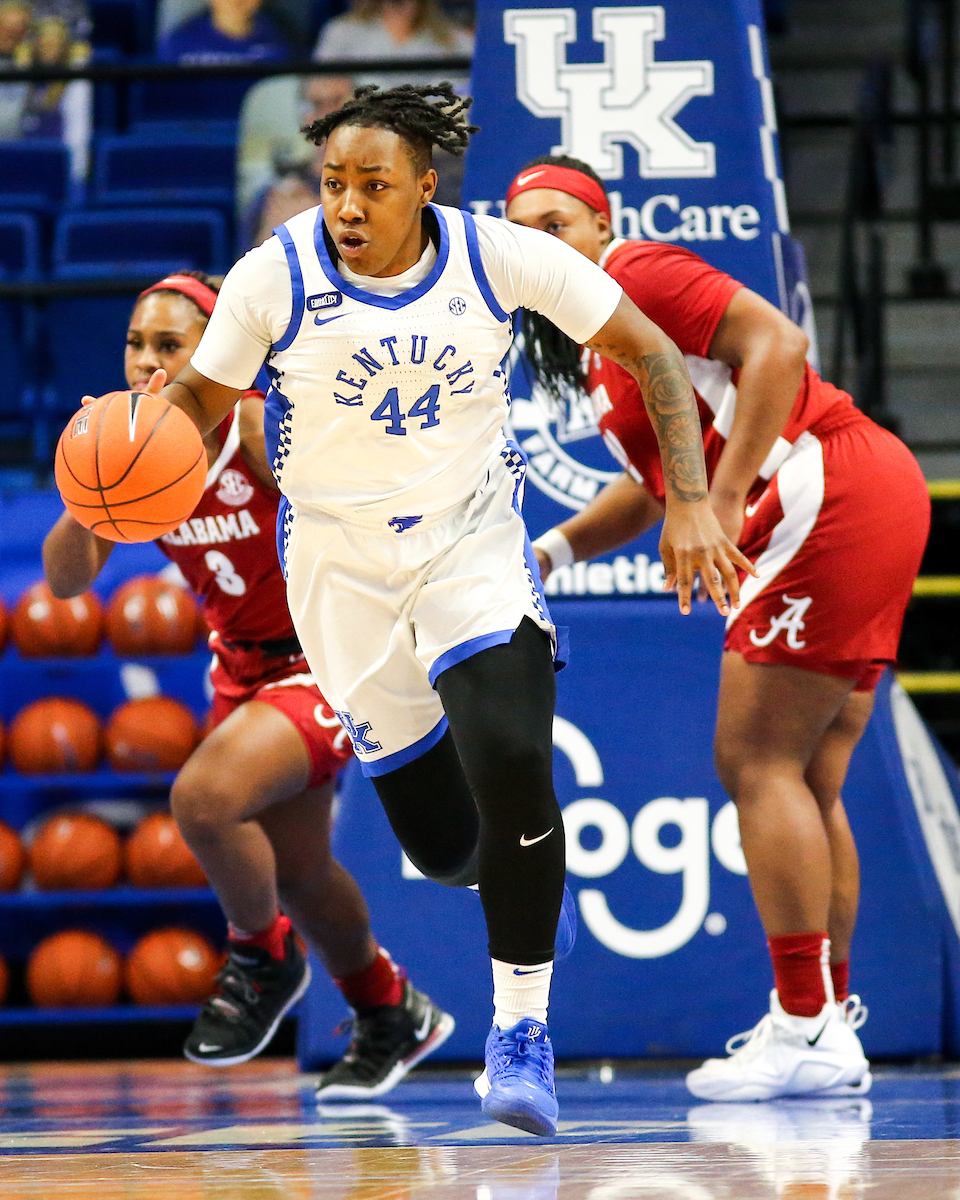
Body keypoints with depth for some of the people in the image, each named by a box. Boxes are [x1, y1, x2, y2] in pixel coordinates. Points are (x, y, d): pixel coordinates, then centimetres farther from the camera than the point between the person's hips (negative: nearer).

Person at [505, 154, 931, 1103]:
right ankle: (833, 1026, 13)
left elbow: (777, 342, -18)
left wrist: (722, 503, -22)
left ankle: (808, 1029, -11)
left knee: (759, 764, -10)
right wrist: (554, 549, 20)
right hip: (853, 523, 10)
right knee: (805, 784, 11)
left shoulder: (639, 273, -6)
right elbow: (662, 483, 32)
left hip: (832, 498, -10)